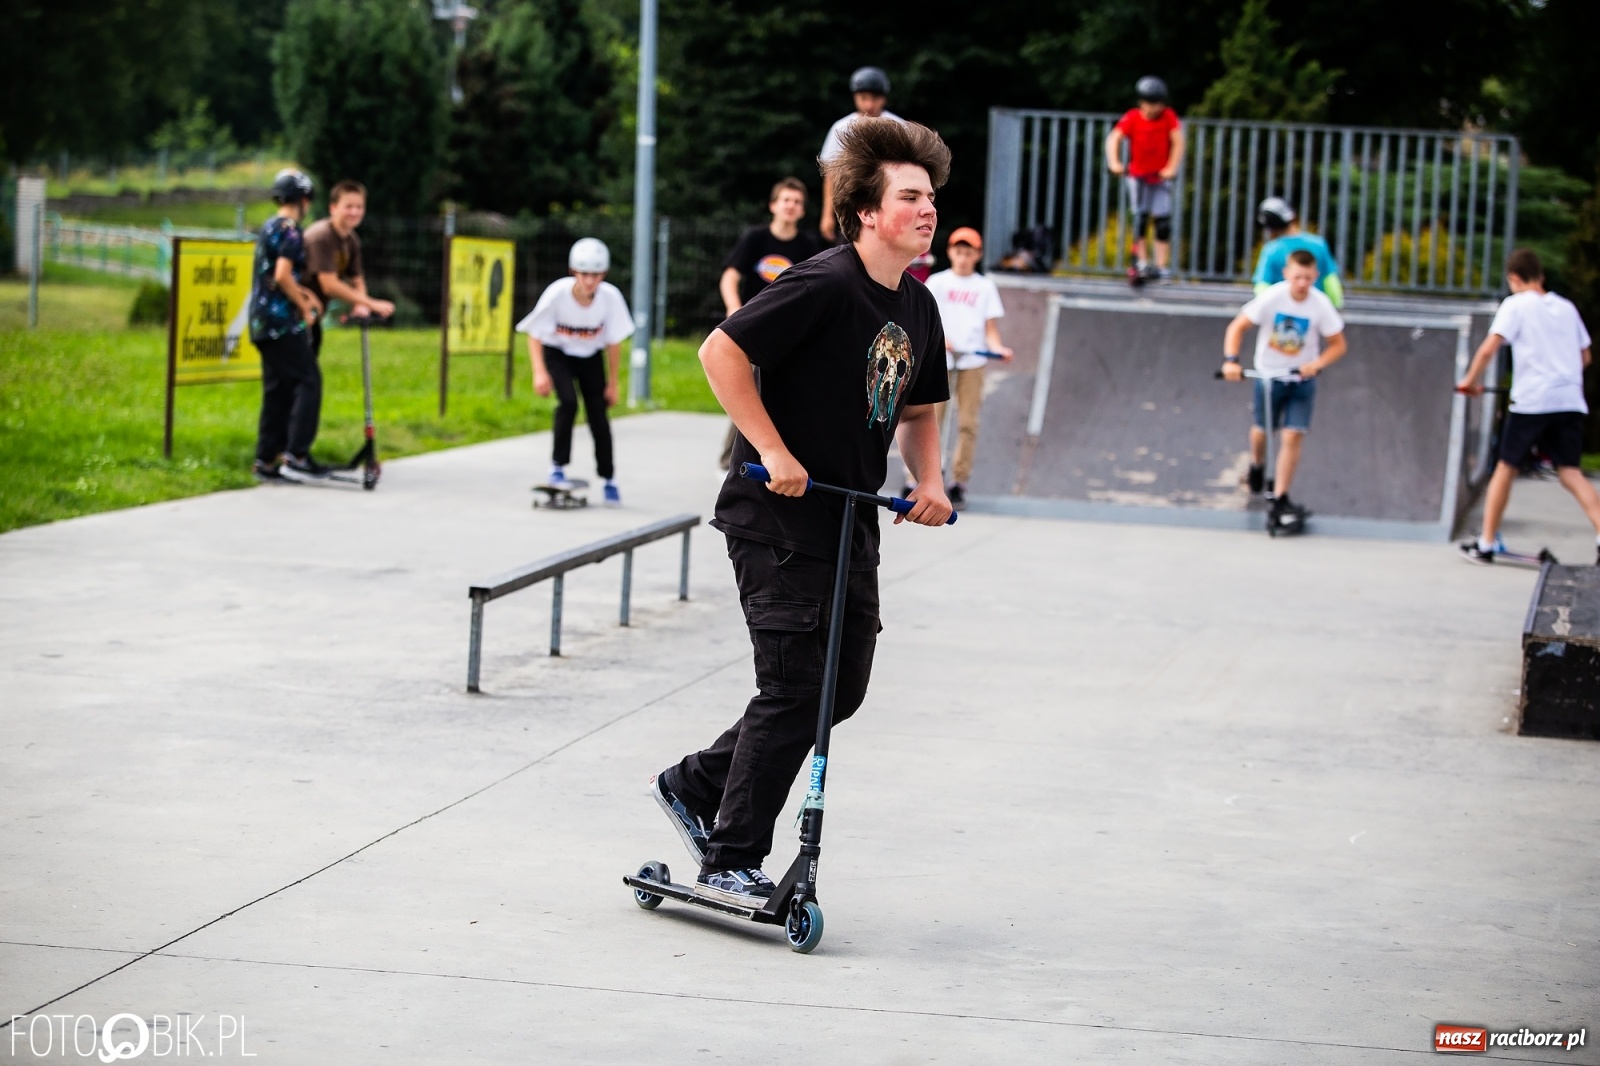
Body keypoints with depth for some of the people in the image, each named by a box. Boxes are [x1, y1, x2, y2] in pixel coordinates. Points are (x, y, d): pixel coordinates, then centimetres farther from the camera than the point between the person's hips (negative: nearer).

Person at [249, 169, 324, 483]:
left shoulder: (268, 228, 17)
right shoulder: (290, 230, -11)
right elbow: (282, 275, -22)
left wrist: (305, 292, 11)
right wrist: (305, 307, -10)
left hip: (262, 322, 9)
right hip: (282, 319, -9)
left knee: (277, 389, 11)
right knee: (308, 381, -8)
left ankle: (266, 462, 10)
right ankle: (296, 455, -14)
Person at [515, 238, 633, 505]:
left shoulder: (611, 297, -27)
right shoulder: (557, 293, -31)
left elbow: (614, 342, -12)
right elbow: (535, 335, -17)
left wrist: (612, 382, -6)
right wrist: (540, 372, -27)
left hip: (590, 357, 2)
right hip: (557, 353, -2)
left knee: (598, 416, 0)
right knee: (568, 402, -25)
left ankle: (608, 479, 16)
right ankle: (558, 468, -12)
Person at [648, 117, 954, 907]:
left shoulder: (918, 308, 9)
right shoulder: (825, 285, -17)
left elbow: (917, 409, 23)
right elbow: (721, 352, -18)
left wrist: (929, 481, 5)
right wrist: (774, 451, -21)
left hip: (851, 518, 9)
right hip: (779, 514, -9)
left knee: (844, 687, 10)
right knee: (793, 689, -8)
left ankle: (694, 785, 26)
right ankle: (728, 862, 3)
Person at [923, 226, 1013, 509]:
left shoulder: (985, 287, 11)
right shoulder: (937, 282, 8)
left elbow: (990, 329, 9)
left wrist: (999, 348, -11)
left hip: (973, 360, 1)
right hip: (939, 359, -1)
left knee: (968, 423, -3)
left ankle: (959, 483, 2)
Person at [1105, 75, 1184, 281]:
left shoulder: (1169, 117, -8)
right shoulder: (1132, 118, -10)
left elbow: (1178, 141, -17)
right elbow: (1114, 137, -22)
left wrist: (1172, 168, -30)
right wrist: (1114, 162, -38)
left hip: (1161, 177, 1)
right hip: (1137, 175, -1)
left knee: (1163, 221, -5)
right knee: (1140, 216, -12)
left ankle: (1162, 266, 0)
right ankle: (1141, 262, -7)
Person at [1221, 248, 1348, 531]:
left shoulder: (1321, 305, -17)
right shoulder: (1272, 297, -20)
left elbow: (1338, 345, -7)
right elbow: (1237, 327, -14)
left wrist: (1317, 364, -26)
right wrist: (1231, 360, -29)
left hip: (1301, 379, 0)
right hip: (1268, 374, 0)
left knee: (1292, 437, -10)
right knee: (1262, 429, 16)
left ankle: (1280, 502, -3)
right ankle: (1257, 467, 51)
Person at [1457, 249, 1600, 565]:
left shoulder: (1516, 305, 0)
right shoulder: (1566, 307, 17)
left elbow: (1488, 349, -11)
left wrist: (1470, 380, 2)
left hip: (1531, 401, -4)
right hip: (1570, 401, 4)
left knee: (1506, 469, 9)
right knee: (1571, 474, 0)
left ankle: (1485, 545, 14)